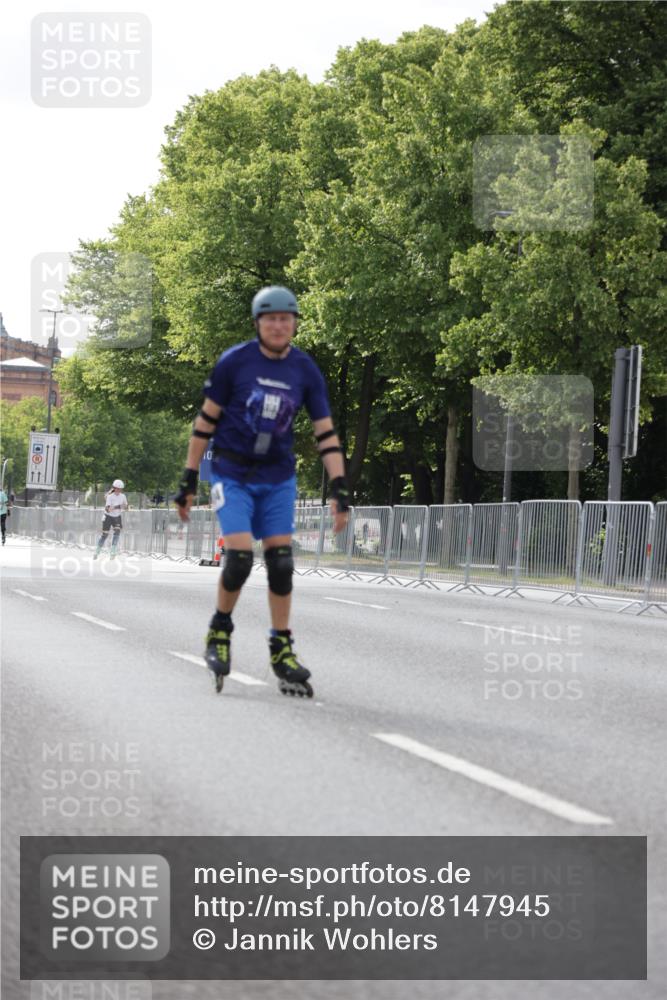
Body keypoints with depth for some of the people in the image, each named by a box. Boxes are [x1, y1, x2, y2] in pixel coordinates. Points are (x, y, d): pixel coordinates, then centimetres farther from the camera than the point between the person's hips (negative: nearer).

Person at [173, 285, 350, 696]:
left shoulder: (306, 370, -1)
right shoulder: (234, 361, -9)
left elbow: (326, 433, 1)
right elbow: (206, 419, -3)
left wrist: (340, 490, -7)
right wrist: (188, 480, -3)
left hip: (278, 478, 3)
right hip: (232, 474, -3)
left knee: (281, 562, -2)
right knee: (239, 557, -15)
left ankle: (282, 650, 8)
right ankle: (220, 629, 9)